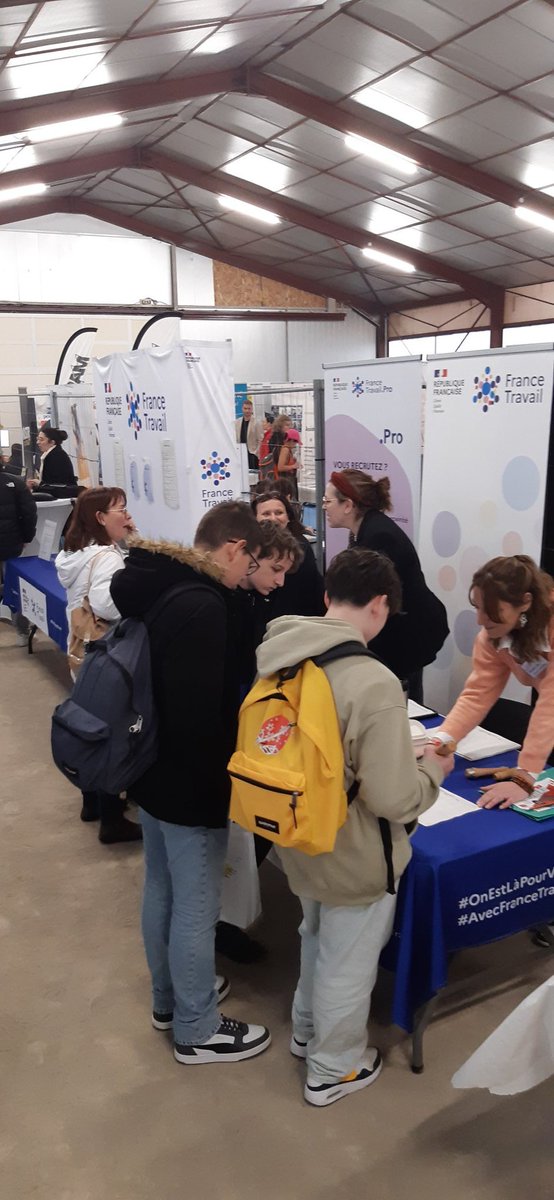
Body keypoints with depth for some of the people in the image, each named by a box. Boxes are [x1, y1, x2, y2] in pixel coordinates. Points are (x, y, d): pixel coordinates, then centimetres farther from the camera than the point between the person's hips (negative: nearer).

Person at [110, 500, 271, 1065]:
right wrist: (222, 780, -16)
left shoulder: (157, 586, 3)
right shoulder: (201, 604, -27)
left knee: (162, 890, 23)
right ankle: (196, 1030, 26)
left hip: (153, 771, 10)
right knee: (196, 907, 7)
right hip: (189, 783, -10)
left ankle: (168, 998, 43)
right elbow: (200, 712, -29)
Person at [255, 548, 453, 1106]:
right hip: (353, 857, -7)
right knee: (346, 962, 18)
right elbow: (392, 799, -28)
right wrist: (431, 771, -7)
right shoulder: (373, 683, -32)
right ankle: (334, 1068, 41)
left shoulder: (280, 656, -9)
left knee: (315, 938, 31)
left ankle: (306, 1031, 54)